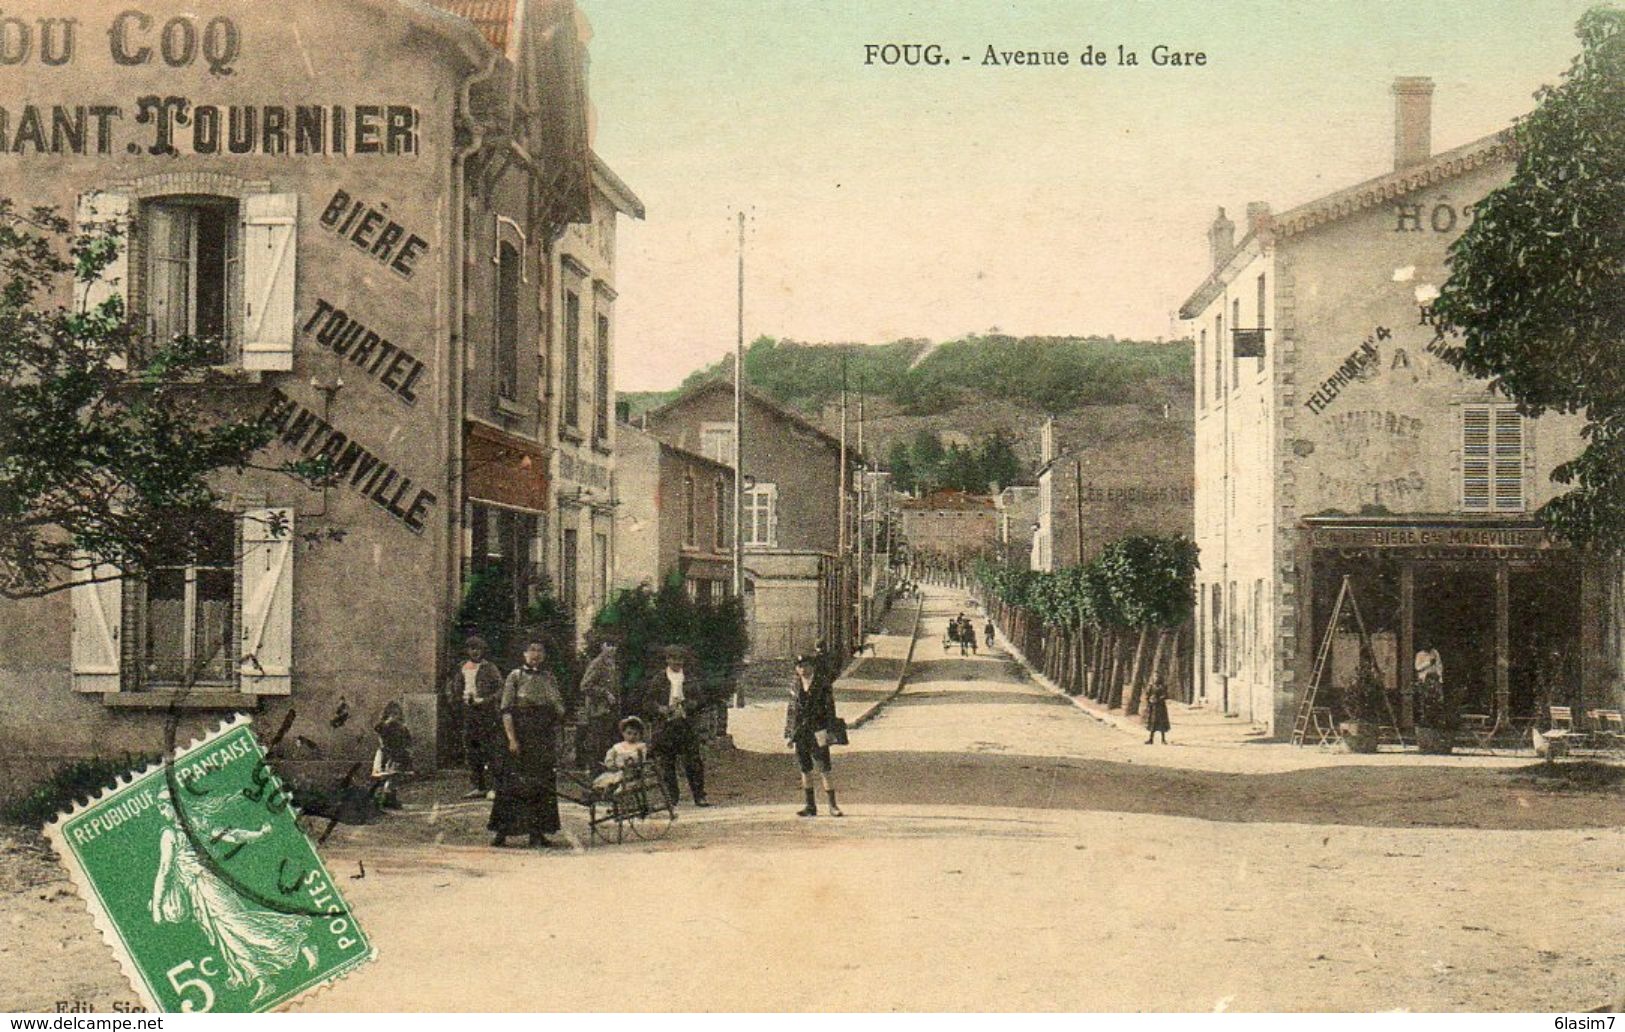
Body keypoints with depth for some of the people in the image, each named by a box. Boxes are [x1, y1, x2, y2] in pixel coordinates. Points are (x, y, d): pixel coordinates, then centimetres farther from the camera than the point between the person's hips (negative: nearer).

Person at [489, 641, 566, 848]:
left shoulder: (549, 678, 11)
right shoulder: (515, 677, -1)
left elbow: (560, 707, 17)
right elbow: (506, 710, -7)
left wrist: (559, 711, -7)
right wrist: (512, 739, -15)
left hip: (545, 740, 4)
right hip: (521, 738, -4)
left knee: (542, 785, 5)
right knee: (513, 784, -5)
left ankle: (537, 832, 12)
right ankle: (502, 832, 0)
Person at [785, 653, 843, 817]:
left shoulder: (823, 684, -1)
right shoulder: (795, 687, 11)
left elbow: (830, 708, -2)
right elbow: (790, 711, 16)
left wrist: (829, 731, -10)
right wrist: (788, 734, 12)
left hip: (818, 731, -4)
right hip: (799, 733, 4)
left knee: (825, 769, -7)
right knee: (805, 769, 7)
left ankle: (832, 805, -3)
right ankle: (810, 806, 14)